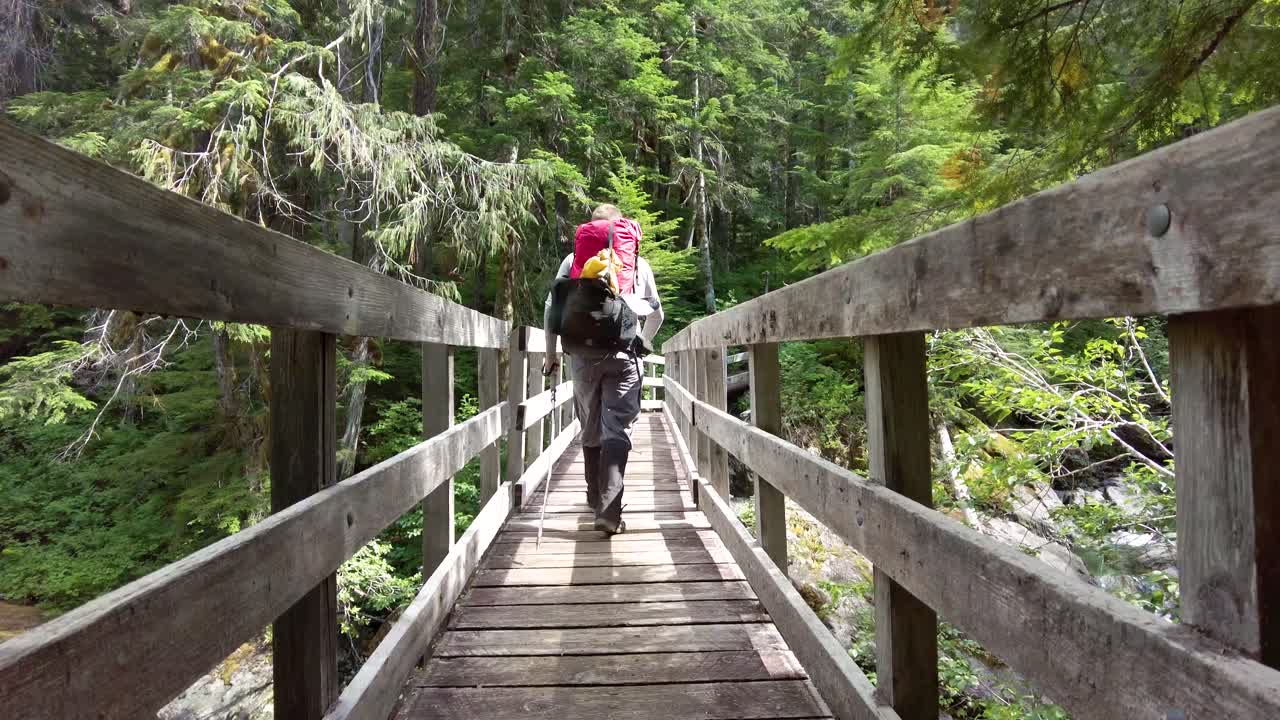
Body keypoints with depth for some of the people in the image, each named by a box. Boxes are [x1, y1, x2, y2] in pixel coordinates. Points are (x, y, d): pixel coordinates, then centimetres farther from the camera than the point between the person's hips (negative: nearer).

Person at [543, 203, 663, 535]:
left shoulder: (573, 260, 10)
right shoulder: (639, 263, 12)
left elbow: (551, 307, 5)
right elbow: (656, 313, 19)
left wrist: (551, 352, 14)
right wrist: (643, 341, 36)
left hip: (582, 354, 1)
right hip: (624, 355, -1)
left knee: (590, 430, 15)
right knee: (618, 430, -4)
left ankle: (596, 499, 27)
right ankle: (609, 512, -14)